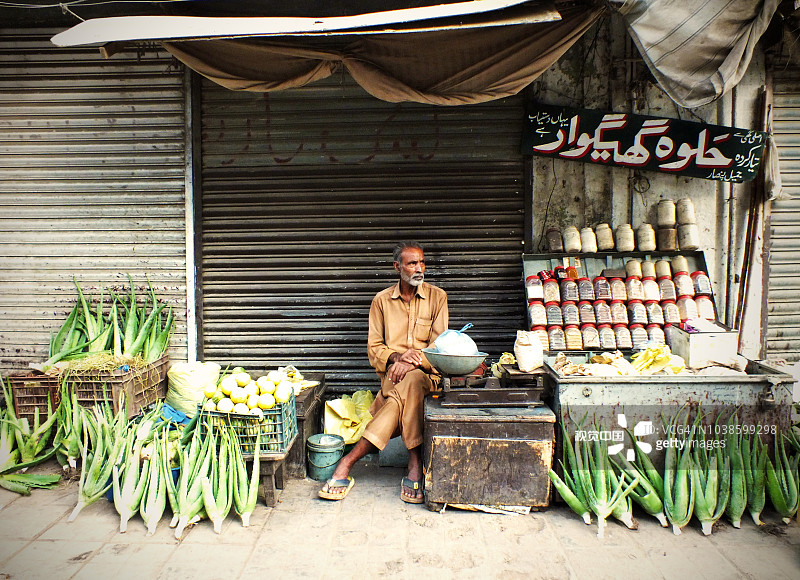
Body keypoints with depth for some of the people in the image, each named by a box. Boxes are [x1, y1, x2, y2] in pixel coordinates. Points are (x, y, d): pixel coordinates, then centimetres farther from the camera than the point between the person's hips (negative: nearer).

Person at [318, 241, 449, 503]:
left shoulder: (437, 297, 7)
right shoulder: (381, 300, 10)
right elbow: (374, 347, 8)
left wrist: (413, 361, -17)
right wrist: (396, 356, -13)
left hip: (426, 370, 0)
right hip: (393, 371, 1)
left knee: (411, 382, -37)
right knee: (409, 393, -36)